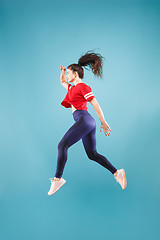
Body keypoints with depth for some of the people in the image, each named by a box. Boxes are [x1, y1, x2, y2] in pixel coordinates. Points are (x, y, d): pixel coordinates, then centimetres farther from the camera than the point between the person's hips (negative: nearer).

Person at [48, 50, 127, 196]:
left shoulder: (83, 86, -3)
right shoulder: (72, 87, 24)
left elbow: (95, 103, -7)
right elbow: (62, 82, 44)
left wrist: (103, 122, -10)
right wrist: (62, 71, 26)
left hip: (84, 119, -10)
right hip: (88, 123, 10)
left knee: (62, 145, -12)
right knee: (92, 154, 8)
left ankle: (58, 178, -11)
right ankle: (116, 173, 2)